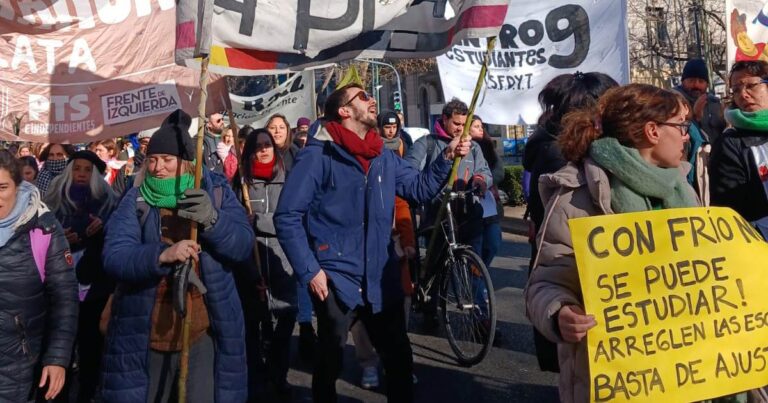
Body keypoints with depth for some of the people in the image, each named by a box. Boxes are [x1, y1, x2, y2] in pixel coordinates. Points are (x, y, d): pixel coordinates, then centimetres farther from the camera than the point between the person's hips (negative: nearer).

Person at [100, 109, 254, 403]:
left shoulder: (216, 191, 1)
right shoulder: (135, 201, -1)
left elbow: (245, 245, -10)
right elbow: (113, 257, -16)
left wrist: (213, 220, -28)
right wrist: (162, 255, -34)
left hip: (203, 333, -1)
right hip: (144, 336, 1)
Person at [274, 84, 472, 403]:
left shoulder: (384, 157, 8)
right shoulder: (318, 155, -12)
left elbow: (420, 188, 10)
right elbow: (287, 216, -13)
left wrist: (446, 156, -3)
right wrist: (309, 270, -17)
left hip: (381, 279, 5)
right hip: (336, 281, -5)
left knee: (399, 358, 15)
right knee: (329, 363, 13)